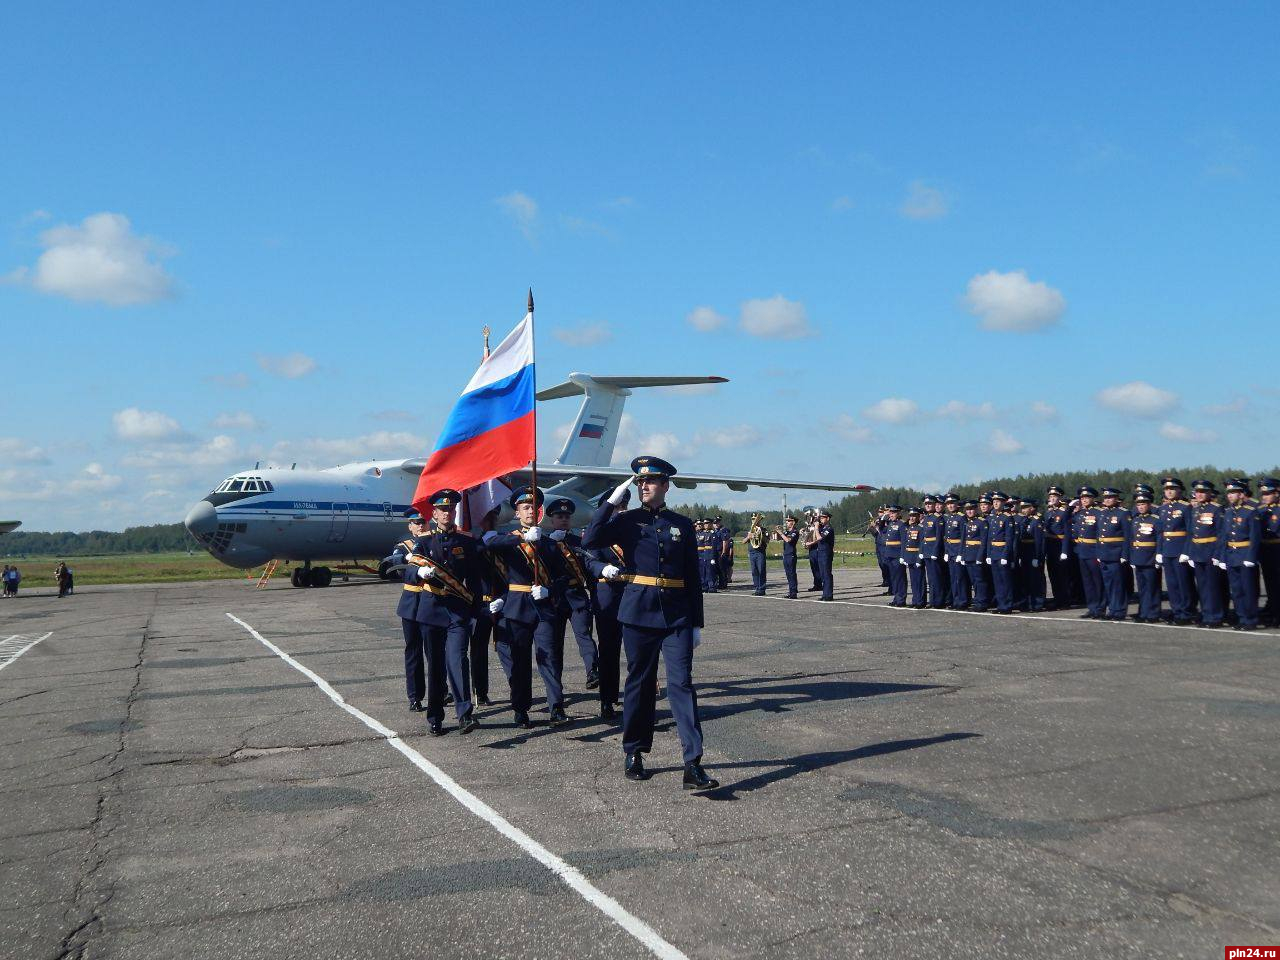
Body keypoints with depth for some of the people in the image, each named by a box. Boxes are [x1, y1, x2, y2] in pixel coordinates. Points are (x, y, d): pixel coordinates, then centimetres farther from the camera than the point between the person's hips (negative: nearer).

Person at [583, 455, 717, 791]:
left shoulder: (682, 524, 9)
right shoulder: (626, 520, 5)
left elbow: (692, 577, 11)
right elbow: (590, 541, -13)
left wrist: (697, 623, 8)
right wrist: (612, 501, -12)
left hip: (677, 615, 1)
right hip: (638, 612, 0)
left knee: (682, 683, -6)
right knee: (639, 682, 8)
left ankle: (693, 765, -10)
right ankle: (633, 754, 23)